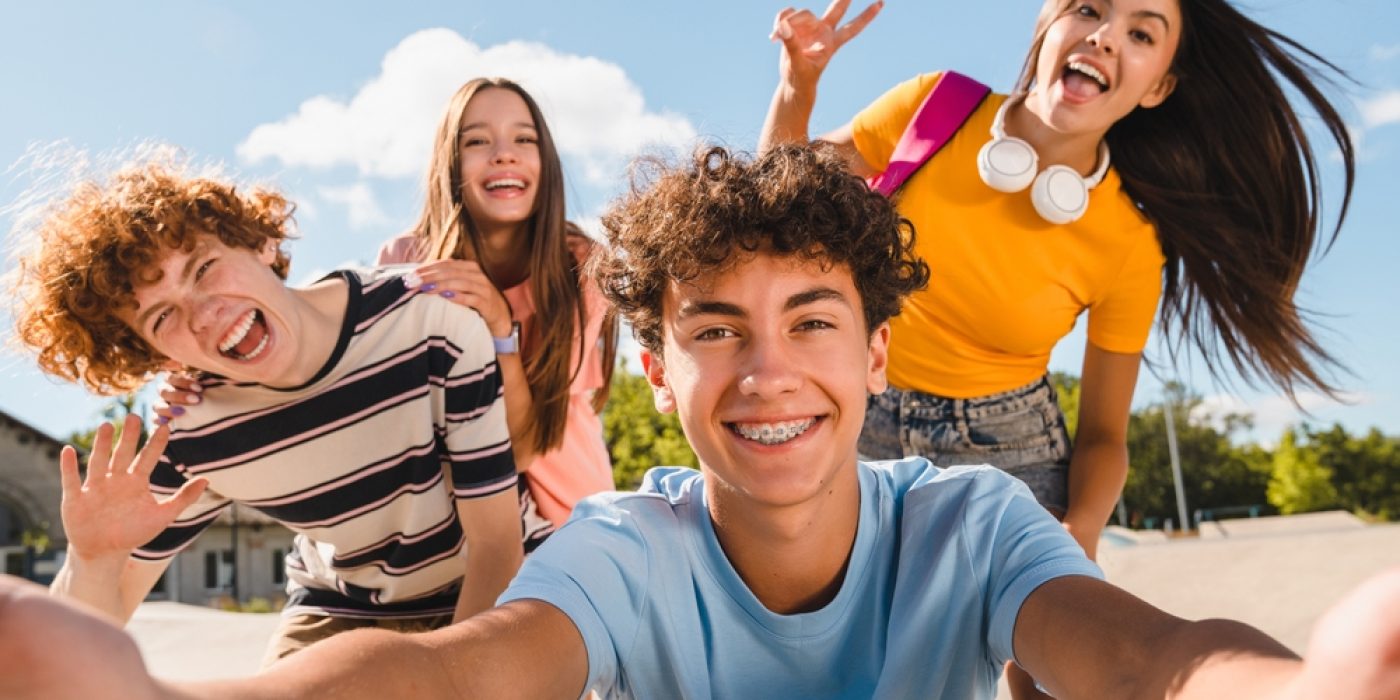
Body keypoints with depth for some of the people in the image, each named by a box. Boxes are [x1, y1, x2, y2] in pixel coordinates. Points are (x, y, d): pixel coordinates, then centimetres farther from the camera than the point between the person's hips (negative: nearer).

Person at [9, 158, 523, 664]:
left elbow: (497, 544, -21)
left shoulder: (437, 328, -29)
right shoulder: (189, 440, -19)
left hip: (482, 607, -1)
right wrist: (92, 561, -31)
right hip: (339, 613, 2)